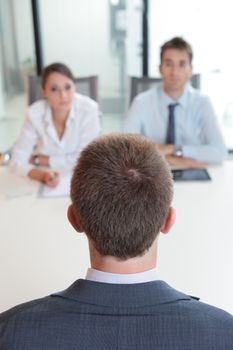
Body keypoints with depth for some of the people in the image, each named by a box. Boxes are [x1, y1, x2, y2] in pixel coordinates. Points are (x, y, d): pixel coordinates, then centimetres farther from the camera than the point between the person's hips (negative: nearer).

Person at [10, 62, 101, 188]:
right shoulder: (35, 114, -13)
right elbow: (18, 161, -12)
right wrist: (43, 176, -31)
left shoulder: (88, 109, -18)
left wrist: (38, 159, -13)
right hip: (47, 183, 1)